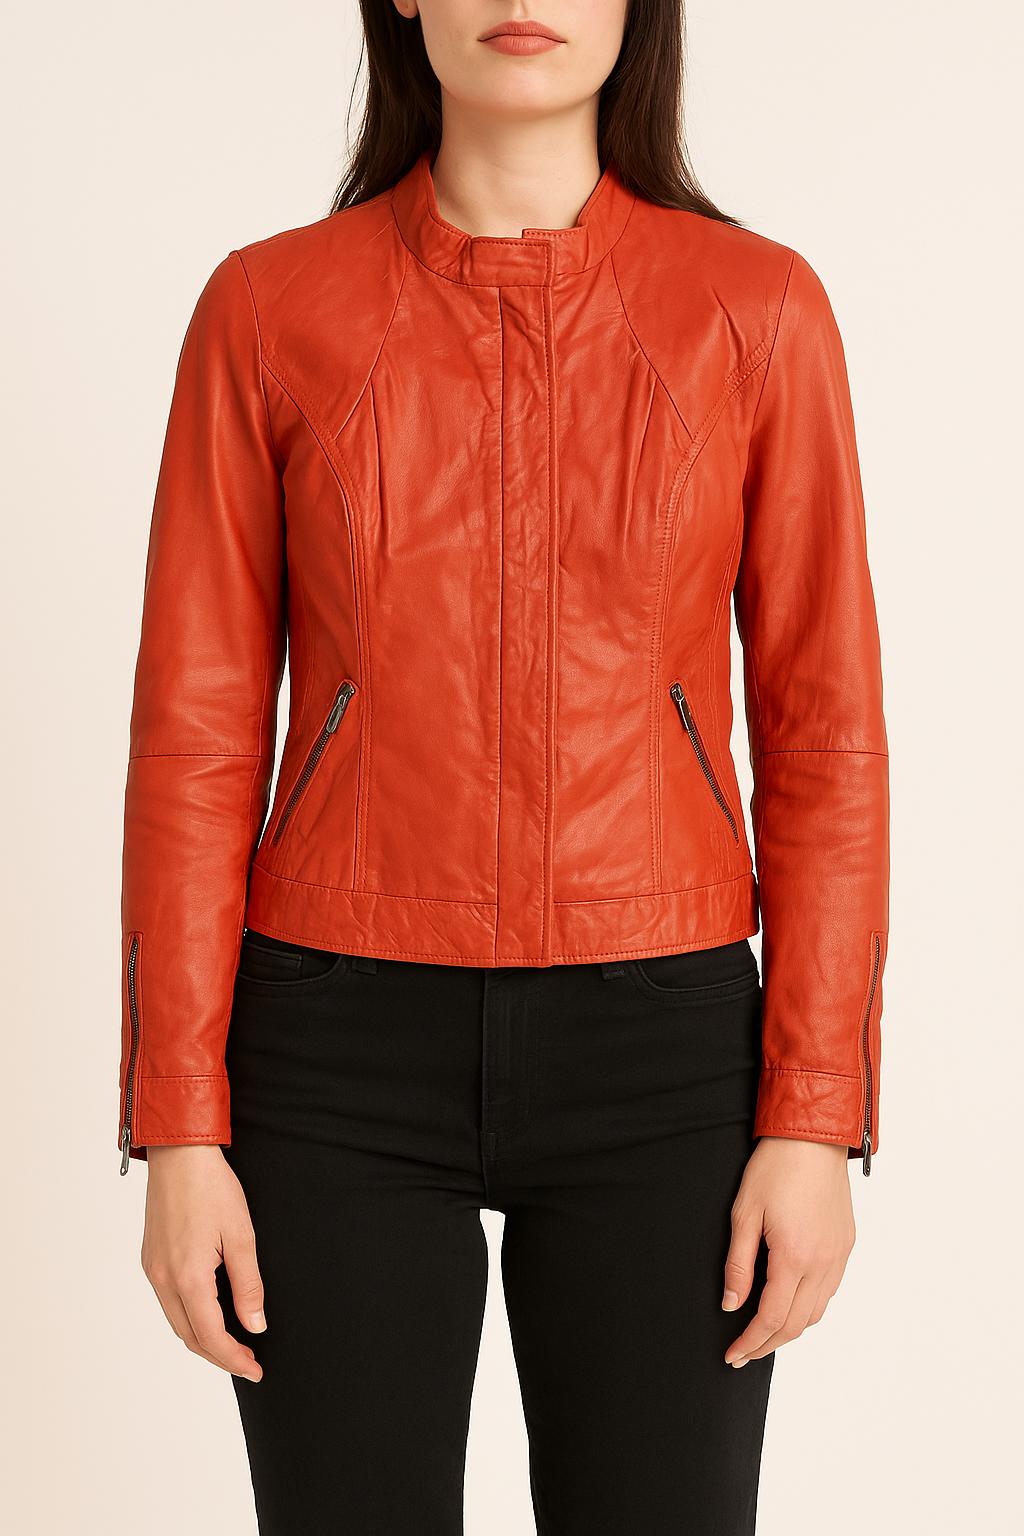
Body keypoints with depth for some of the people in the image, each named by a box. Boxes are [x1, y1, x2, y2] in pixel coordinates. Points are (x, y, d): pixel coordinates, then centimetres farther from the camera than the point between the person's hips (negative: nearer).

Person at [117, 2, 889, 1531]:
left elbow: (821, 732, 0)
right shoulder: (267, 309, 1)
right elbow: (198, 736, 0)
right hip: (346, 1062, 0)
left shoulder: (757, 306, 0)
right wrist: (179, 1134, -4)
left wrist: (818, 1119, -5)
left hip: (655, 1058, 0)